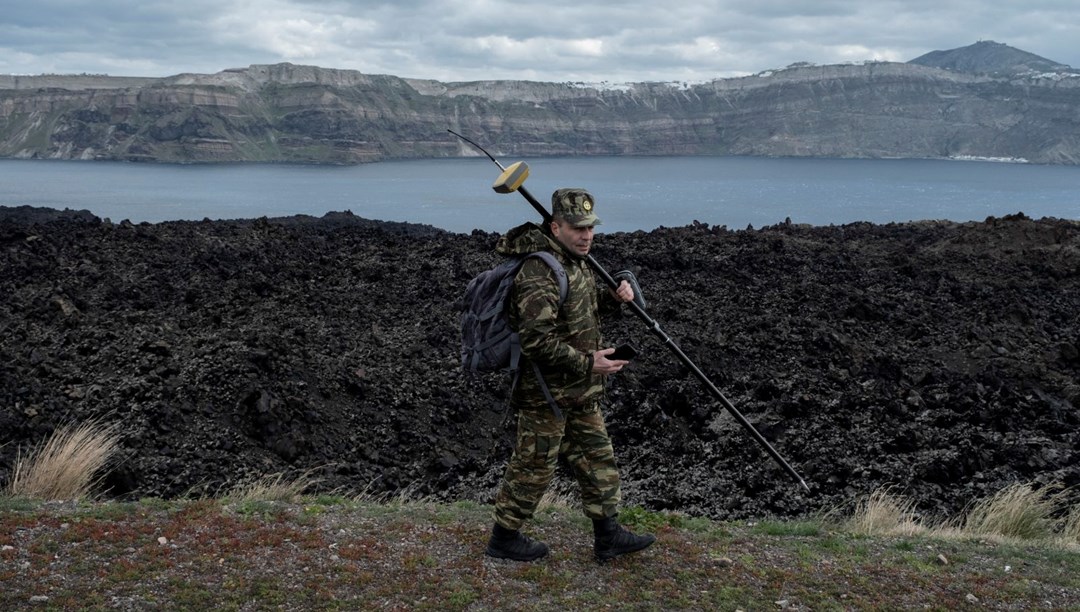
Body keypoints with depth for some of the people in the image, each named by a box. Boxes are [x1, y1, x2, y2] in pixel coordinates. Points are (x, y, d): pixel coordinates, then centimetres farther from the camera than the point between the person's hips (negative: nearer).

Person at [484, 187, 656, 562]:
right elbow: (537, 341, -30)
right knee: (533, 467, 4)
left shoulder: (573, 261, 8)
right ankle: (503, 539, 21)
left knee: (597, 458, 15)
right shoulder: (539, 273, -25)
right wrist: (588, 363, -26)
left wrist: (613, 298, 5)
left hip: (579, 392, 10)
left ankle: (608, 536, 26)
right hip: (546, 392, -10)